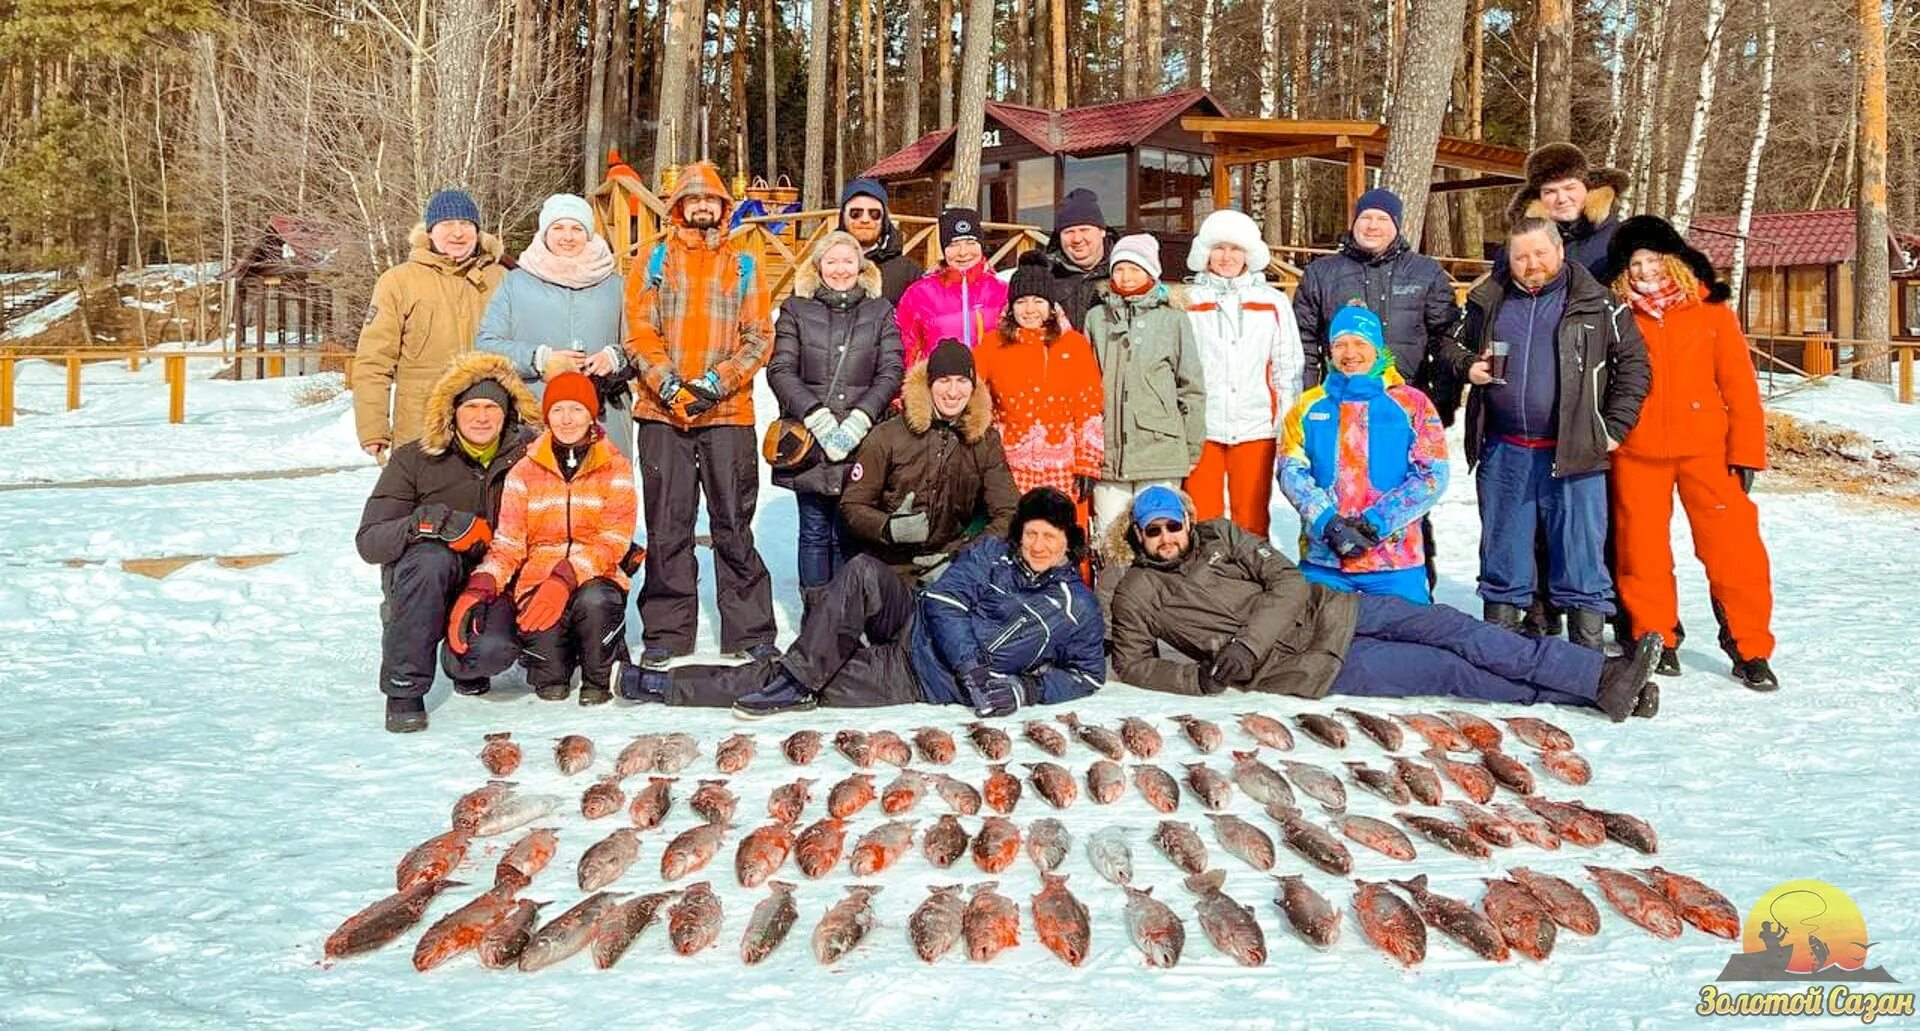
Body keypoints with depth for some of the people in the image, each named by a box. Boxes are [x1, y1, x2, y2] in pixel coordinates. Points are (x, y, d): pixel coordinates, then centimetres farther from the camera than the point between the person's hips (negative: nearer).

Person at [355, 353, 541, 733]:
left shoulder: (526, 454, -3)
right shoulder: (414, 459, -7)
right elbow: (369, 541, -13)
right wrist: (430, 520, -30)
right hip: (424, 584, -1)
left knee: (495, 650, -32)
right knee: (431, 557, -37)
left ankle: (461, 661, 10)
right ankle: (404, 688, -23)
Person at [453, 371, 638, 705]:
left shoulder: (615, 467, 3)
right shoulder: (525, 470, 8)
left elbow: (612, 541, -8)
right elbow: (507, 543, 2)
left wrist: (565, 578, -26)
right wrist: (477, 590, -19)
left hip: (594, 579, 0)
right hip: (538, 575, 0)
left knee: (594, 601, -36)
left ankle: (598, 678, -6)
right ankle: (550, 673, 6)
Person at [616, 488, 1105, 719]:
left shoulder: (1077, 607, 2)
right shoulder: (992, 554, 6)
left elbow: (1089, 674, 8)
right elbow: (943, 602, -4)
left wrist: (1029, 689, -11)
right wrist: (975, 667, -19)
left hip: (925, 684, -2)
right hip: (915, 630, 2)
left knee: (830, 684, -20)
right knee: (862, 571, -26)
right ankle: (794, 679, -24)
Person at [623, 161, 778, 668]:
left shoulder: (743, 267, 11)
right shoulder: (653, 263, 11)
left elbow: (760, 339, 4)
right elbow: (640, 333, 3)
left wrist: (716, 383, -11)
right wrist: (669, 387, -13)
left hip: (728, 414, 0)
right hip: (662, 413, 1)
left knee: (734, 527, 1)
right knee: (666, 529, 3)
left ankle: (751, 634, 7)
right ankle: (665, 634, 11)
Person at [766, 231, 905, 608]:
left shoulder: (880, 312, 10)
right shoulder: (796, 310, 9)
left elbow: (891, 374, 2)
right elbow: (780, 370, 1)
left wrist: (857, 422, -11)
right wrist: (818, 419, -12)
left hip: (862, 445, 0)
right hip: (808, 440, 0)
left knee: (848, 537, 1)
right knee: (815, 533, 3)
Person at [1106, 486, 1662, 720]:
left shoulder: (1220, 535, 6)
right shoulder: (1137, 595, -1)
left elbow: (1289, 582, -1)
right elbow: (1133, 665, 2)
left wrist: (1249, 641, -17)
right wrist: (1200, 678, -16)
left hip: (1323, 607, 4)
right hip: (1306, 665, -4)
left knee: (1447, 626, -13)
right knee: (1447, 670, -12)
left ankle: (1602, 676, -13)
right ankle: (1582, 694, -11)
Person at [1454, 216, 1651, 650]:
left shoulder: (1596, 303, 2)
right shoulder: (1488, 302, 11)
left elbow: (1633, 362, 4)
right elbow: (1457, 345, 25)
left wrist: (1615, 428, -2)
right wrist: (1468, 365, 2)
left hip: (1574, 452, -3)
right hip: (1504, 452, 3)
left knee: (1581, 560, 0)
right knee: (1502, 557, 11)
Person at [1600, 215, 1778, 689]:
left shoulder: (1709, 309, 2)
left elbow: (1738, 381, 2)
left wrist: (1747, 449, -3)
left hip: (1705, 446, -1)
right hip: (1636, 451, 1)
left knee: (1733, 546, -3)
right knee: (1643, 550, 5)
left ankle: (1750, 648, 7)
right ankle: (1656, 639, 20)